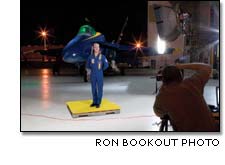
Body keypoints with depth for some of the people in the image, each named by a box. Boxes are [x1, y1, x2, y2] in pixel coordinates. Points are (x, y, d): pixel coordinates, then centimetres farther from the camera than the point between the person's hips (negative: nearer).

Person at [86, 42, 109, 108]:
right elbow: (87, 66, 15)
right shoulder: (90, 57, 2)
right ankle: (94, 101, 22)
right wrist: (89, 72, 10)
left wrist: (101, 69, 5)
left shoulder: (102, 56, -5)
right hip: (93, 76, 3)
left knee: (100, 89, 1)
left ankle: (98, 102, 10)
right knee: (94, 89, 10)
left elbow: (106, 65, -7)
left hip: (100, 76, -2)